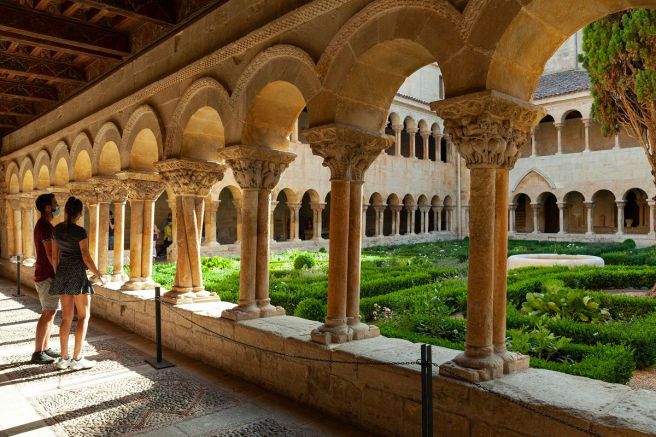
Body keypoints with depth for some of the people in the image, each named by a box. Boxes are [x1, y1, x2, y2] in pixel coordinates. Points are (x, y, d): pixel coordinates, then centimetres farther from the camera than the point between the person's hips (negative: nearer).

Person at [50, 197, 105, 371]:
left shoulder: (56, 230, 5)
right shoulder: (80, 231, -16)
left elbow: (55, 256, 11)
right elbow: (86, 258, -14)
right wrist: (98, 275, -1)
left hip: (62, 273, 7)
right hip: (78, 273, -7)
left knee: (66, 317, 10)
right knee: (84, 316, 2)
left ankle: (64, 359, 12)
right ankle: (77, 359, 0)